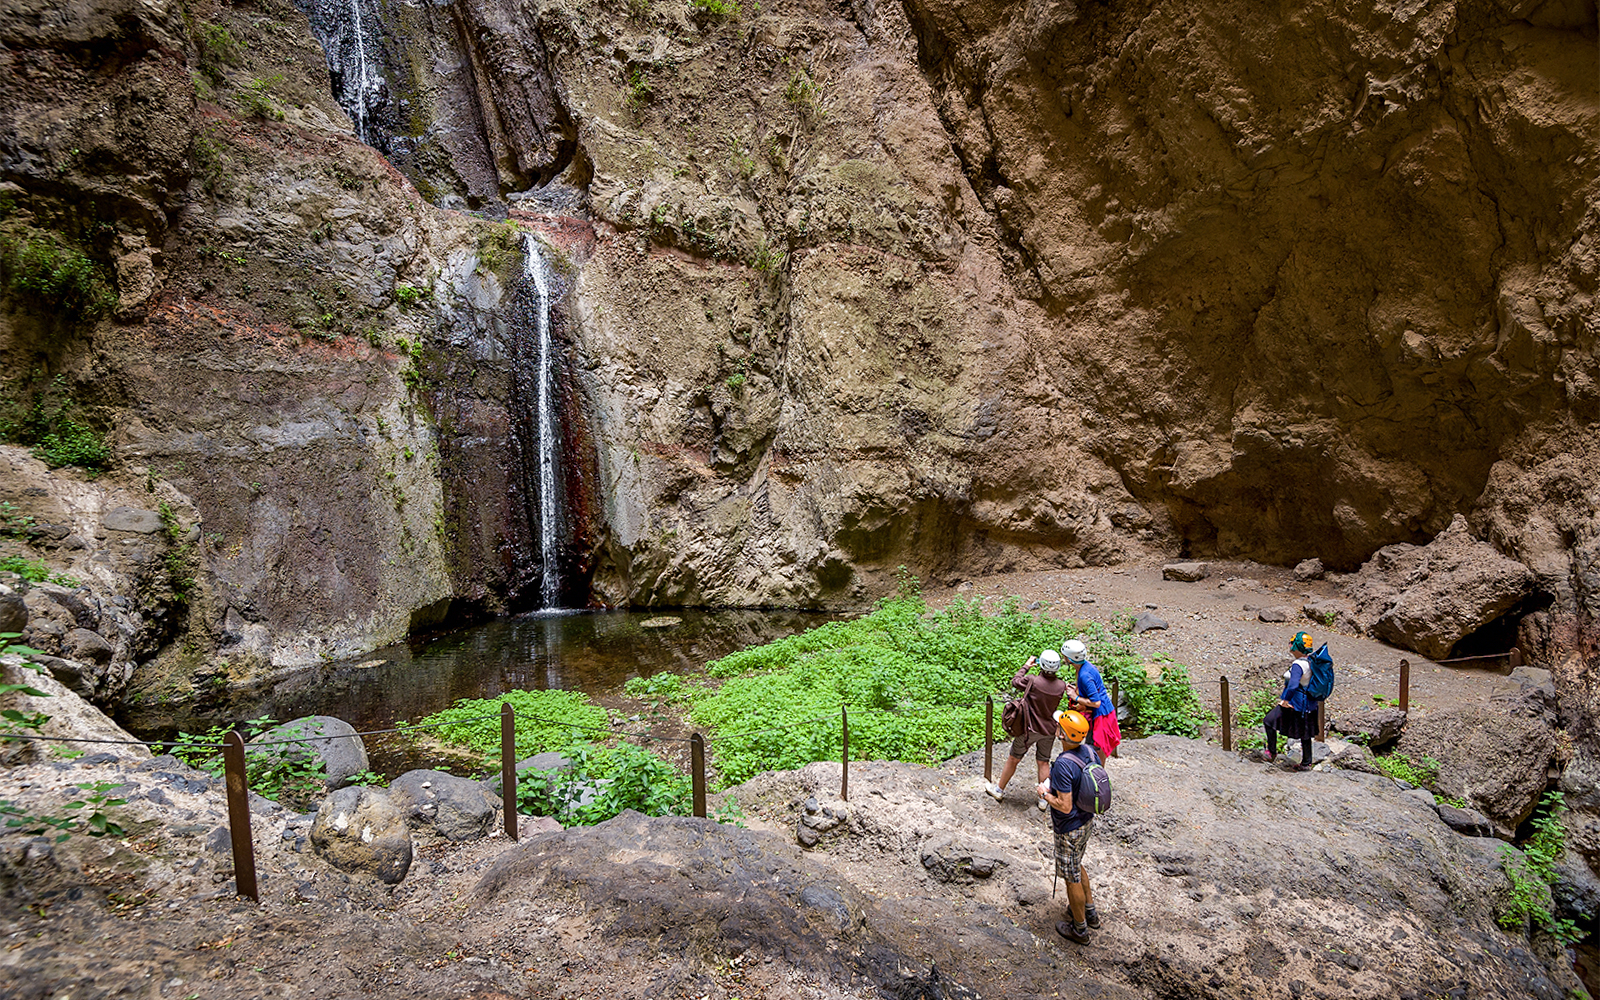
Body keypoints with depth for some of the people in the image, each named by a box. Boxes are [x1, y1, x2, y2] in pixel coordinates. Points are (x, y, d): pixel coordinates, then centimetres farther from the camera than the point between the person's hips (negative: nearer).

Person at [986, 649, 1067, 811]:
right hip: (1049, 731, 3)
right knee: (1044, 763, 18)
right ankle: (1043, 799, 23)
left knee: (1013, 759, 13)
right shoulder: (1061, 685, -14)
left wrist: (1026, 666, 6)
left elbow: (1015, 681, -5)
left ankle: (999, 790, 29)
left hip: (1030, 729, -3)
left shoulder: (1033, 682, -24)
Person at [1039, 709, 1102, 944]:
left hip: (1069, 829, -8)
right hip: (1087, 821, 8)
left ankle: (1080, 928, 29)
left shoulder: (1063, 765, -33)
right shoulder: (1090, 752, -8)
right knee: (1076, 865, 30)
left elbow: (1065, 806, -31)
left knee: (1072, 877, 12)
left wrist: (1045, 793, -14)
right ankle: (1089, 911, 46)